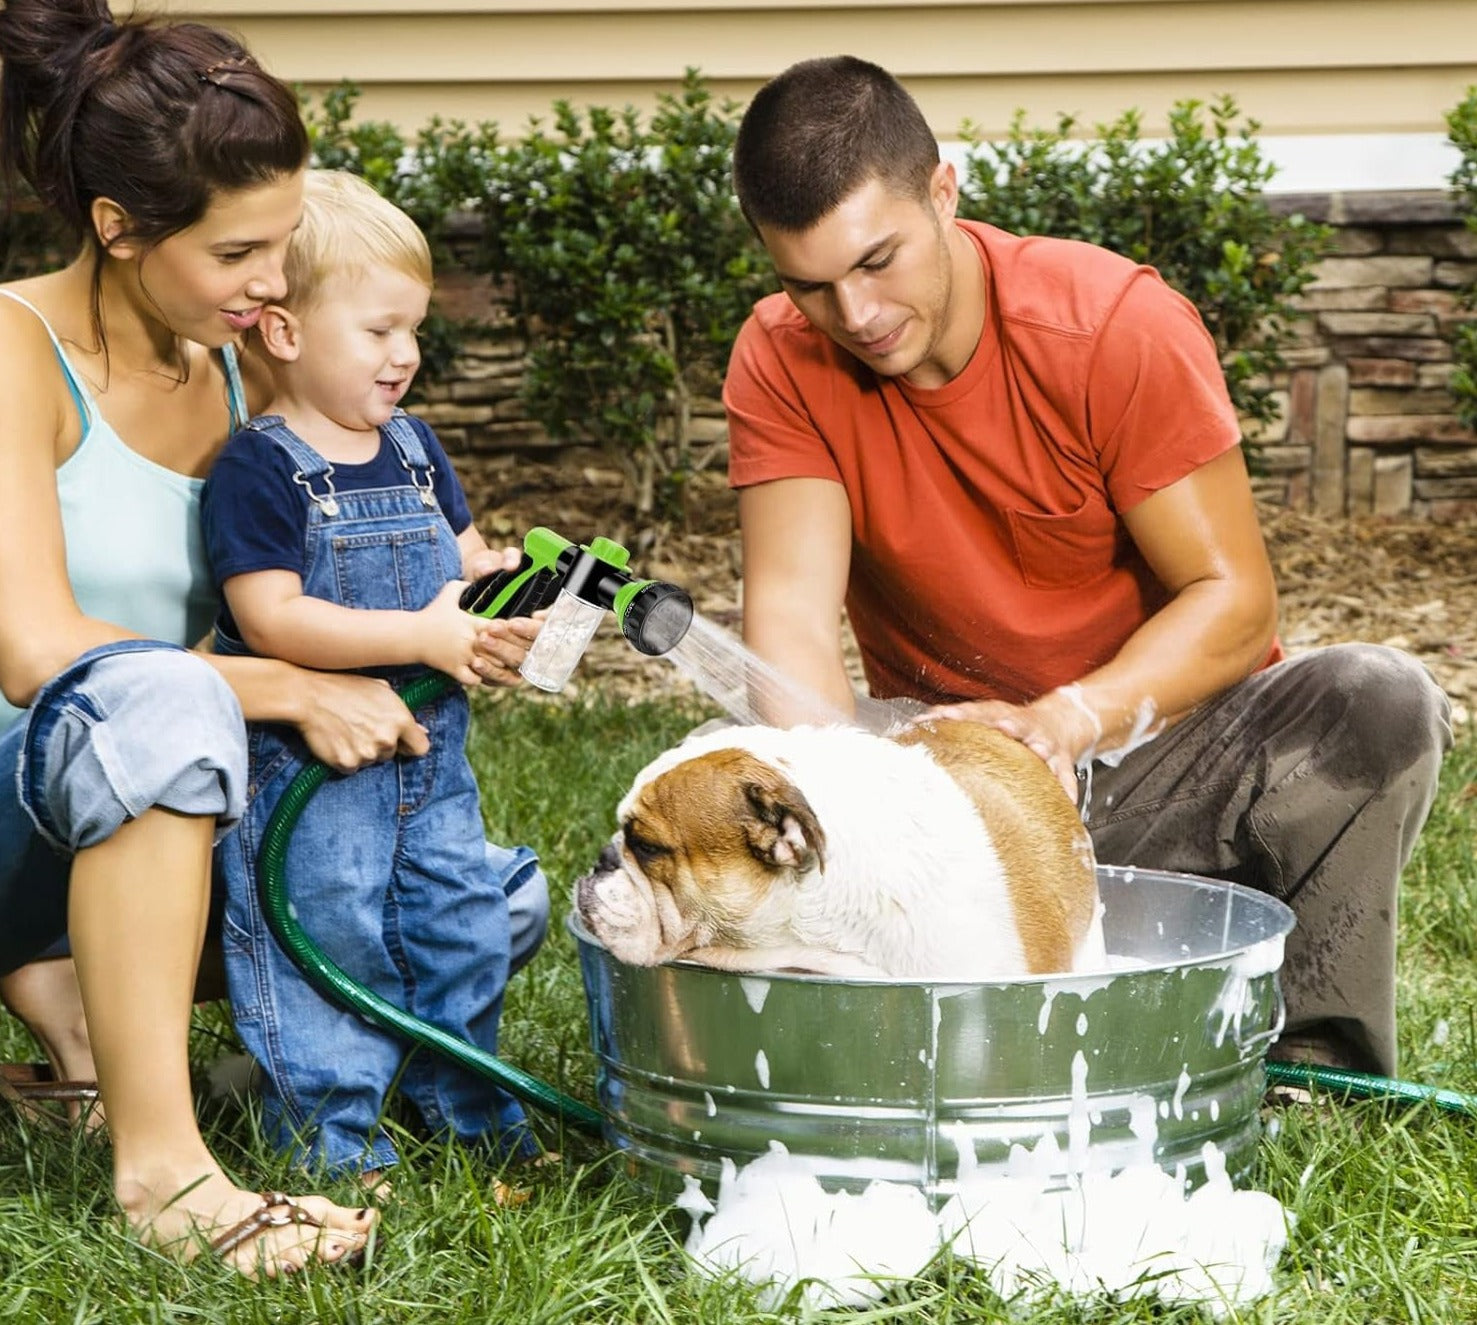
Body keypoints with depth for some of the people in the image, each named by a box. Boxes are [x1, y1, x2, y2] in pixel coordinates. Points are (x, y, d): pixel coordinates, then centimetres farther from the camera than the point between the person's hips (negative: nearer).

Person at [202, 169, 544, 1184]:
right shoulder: (258, 471, -14)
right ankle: (334, 1135, 14)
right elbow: (270, 616, -21)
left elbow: (466, 559, 17)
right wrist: (420, 636, -26)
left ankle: (468, 1105, 31)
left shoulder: (414, 449, 10)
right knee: (330, 944, -1)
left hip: (432, 756, 7)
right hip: (310, 762, -7)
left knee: (465, 926, 13)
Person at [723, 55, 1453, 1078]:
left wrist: (1070, 720, -34)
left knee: (1381, 703, -30)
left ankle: (1320, 1064, -15)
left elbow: (1236, 598, -17)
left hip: (1158, 741, -1)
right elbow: (791, 612, -18)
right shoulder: (783, 361, -8)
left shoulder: (1118, 323, -16)